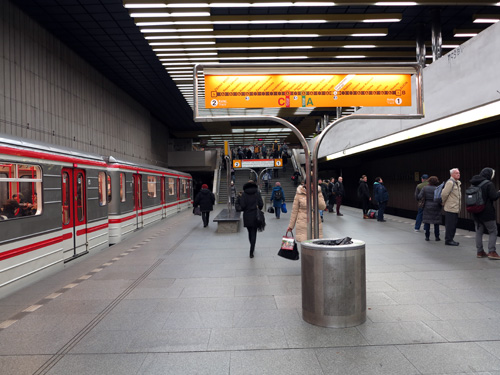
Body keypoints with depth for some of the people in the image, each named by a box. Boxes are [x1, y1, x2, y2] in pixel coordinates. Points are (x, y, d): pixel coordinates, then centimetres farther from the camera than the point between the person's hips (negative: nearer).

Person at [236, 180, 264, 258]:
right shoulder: (257, 193, -3)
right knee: (253, 233, 3)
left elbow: (242, 206, -10)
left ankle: (252, 249, 32)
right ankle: (251, 252, -5)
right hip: (255, 216, -1)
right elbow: (261, 204, -6)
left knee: (250, 233, 19)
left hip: (247, 217, 1)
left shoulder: (243, 194, -3)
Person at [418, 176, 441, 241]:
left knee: (427, 222, 6)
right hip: (436, 207, -1)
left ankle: (427, 237, 8)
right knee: (436, 223, 8)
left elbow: (419, 197, -8)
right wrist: (441, 204, 7)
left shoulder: (424, 188, -4)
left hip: (427, 207, 1)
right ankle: (437, 237, 13)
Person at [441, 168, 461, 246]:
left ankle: (450, 239, 23)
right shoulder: (450, 182, -14)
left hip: (455, 209, 9)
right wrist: (444, 203, -5)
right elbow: (444, 194, -18)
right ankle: (448, 240, 4)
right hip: (450, 208, -9)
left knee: (453, 225, 14)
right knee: (450, 225, -4)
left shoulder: (457, 183, 16)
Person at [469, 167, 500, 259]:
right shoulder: (488, 184, -13)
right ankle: (491, 252, 0)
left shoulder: (474, 184, 8)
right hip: (487, 213, -6)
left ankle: (480, 251, 16)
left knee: (479, 232, 12)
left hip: (476, 213, 6)